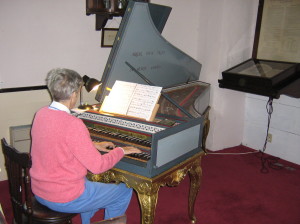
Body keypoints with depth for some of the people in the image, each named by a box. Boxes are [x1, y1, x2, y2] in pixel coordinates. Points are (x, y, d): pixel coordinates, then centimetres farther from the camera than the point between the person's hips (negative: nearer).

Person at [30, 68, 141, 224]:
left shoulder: (41, 114, -1)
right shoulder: (72, 124, -27)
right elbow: (98, 166, -22)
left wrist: (93, 145, 16)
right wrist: (121, 151, -5)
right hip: (64, 199, -8)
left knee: (91, 182, 34)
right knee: (125, 191, 8)